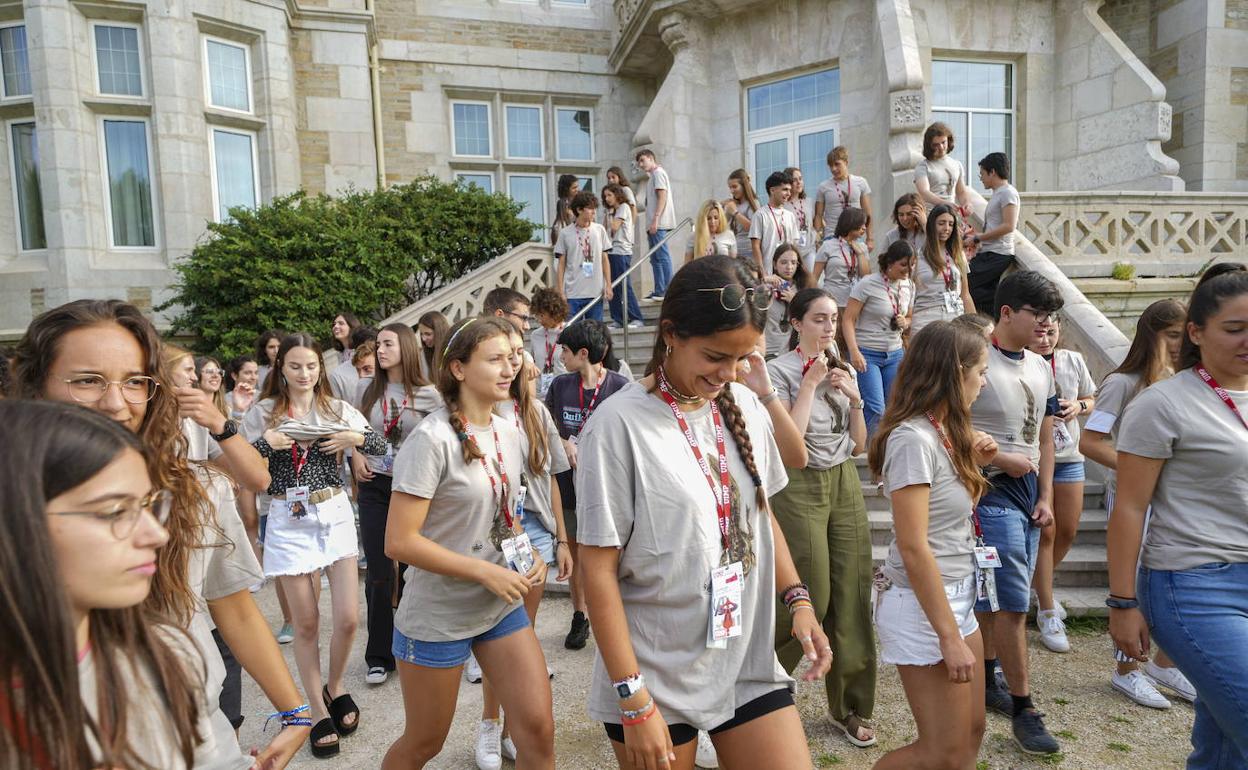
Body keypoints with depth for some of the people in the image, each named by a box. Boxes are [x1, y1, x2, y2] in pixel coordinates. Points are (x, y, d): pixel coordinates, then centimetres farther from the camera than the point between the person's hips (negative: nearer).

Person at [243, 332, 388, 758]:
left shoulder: (339, 409, 4)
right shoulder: (262, 413, 2)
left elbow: (381, 446, 1)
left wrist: (355, 438, -17)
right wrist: (266, 443, -16)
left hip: (334, 513, 1)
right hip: (288, 519, -1)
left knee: (347, 618, 1)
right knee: (305, 622, 7)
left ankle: (335, 687, 30)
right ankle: (319, 710, 25)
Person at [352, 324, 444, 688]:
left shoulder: (427, 395, -7)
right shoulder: (366, 388, 2)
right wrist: (355, 457, -1)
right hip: (374, 486, 2)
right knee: (379, 573, 5)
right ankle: (379, 656, 18)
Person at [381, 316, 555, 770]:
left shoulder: (509, 432, 1)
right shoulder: (432, 439, -20)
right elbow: (399, 542, -21)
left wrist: (530, 556, -2)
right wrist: (485, 571, -22)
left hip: (502, 606, 6)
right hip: (437, 617, -5)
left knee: (538, 732, 3)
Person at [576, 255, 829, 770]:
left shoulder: (746, 406, -1)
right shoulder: (620, 423, -17)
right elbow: (598, 568, -14)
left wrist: (798, 600, -1)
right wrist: (633, 699, -13)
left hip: (749, 665, 5)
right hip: (657, 678, -4)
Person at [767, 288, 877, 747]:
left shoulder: (841, 370, 9)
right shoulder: (781, 371, -9)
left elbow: (859, 445, 10)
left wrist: (854, 397, -4)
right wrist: (810, 384, -18)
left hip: (845, 484, 6)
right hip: (801, 488, -6)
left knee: (852, 597, 7)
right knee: (812, 598, -1)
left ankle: (849, 706, 24)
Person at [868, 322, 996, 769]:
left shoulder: (943, 432, 7)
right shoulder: (913, 438, -22)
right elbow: (913, 548, -23)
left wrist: (972, 462, 4)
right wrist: (950, 636, -20)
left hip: (957, 597, 9)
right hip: (923, 605, -9)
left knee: (971, 733, 18)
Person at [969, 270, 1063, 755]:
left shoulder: (1041, 368, 11)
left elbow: (1044, 438, 15)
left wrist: (1046, 498, 10)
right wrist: (1004, 460, -12)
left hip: (1028, 496, 8)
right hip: (991, 494, -7)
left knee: (994, 599, 17)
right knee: (1013, 603, -4)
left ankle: (985, 679, 31)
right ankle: (1023, 707, 9)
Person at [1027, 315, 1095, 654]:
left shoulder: (1074, 360, 1)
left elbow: (1091, 400, 14)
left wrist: (1078, 406, -7)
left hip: (1069, 457, 5)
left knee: (1068, 530, 14)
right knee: (1046, 533, 1)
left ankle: (1038, 584, 41)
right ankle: (1047, 613, 16)